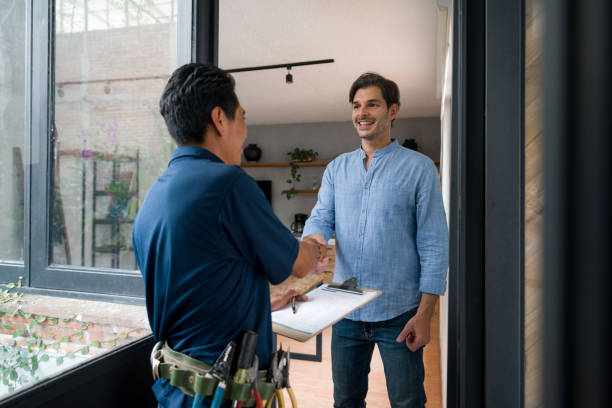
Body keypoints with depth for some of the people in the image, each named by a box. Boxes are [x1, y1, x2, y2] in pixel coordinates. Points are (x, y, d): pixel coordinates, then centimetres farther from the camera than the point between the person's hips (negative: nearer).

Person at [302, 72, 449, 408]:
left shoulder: (419, 168, -5)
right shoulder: (337, 168, 9)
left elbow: (433, 245, -7)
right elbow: (321, 218, 2)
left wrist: (424, 314, -12)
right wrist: (313, 240, -23)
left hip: (398, 314, -3)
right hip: (346, 311, 4)